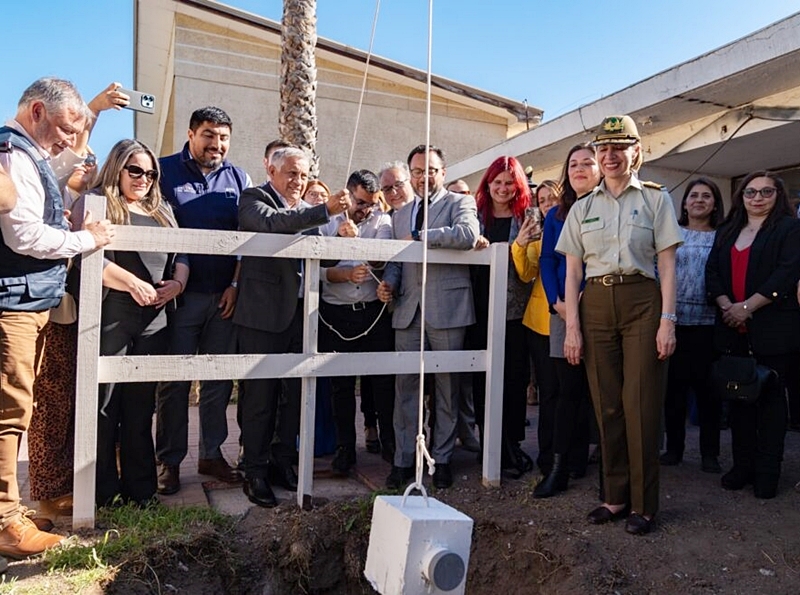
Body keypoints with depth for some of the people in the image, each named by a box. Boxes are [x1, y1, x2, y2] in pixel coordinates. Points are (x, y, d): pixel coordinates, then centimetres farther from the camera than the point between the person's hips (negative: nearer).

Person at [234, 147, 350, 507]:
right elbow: (272, 222, -24)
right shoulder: (254, 198, 0)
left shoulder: (308, 210, 17)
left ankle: (283, 461, 28)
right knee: (260, 395, 3)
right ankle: (256, 472, 16)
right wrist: (325, 210, -30)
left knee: (296, 393, 11)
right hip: (263, 313, -5)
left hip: (300, 314, 6)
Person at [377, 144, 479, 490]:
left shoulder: (460, 203, 3)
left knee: (447, 387, 6)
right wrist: (389, 283, 0)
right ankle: (403, 460, 17)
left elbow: (468, 235, -19)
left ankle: (442, 459, 19)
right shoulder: (400, 215, 20)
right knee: (405, 387, 5)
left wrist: (419, 236, -14)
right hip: (408, 309, 4)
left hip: (447, 309, -4)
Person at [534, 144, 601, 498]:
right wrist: (556, 302, -5)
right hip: (563, 311, 2)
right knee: (568, 388, 2)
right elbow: (547, 261, 9)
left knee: (590, 388, 4)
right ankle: (560, 466, 7)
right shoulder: (555, 215, 15)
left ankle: (575, 461, 16)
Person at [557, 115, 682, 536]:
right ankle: (615, 496, 18)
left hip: (642, 302, -2)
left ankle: (644, 505, 11)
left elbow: (667, 265, 2)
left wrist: (667, 320, -8)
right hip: (595, 305, 3)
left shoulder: (656, 199, 6)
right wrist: (572, 326, 1)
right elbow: (573, 271, 9)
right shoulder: (582, 208, 12)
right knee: (606, 405, 5)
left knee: (640, 405, -2)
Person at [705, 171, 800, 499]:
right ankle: (742, 463, 19)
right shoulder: (727, 231, 17)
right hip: (732, 328, 5)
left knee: (770, 396, 2)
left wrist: (747, 306, -16)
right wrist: (726, 306, -8)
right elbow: (712, 271, 9)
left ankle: (768, 471, 11)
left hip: (772, 328, -4)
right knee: (738, 396, 8)